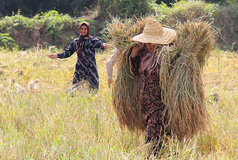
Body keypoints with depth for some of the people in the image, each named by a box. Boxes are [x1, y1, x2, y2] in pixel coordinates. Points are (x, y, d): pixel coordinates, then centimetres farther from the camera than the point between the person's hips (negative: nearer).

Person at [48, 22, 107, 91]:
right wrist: (57, 55, 5)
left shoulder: (92, 40, 1)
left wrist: (104, 46, -40)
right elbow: (67, 53, 17)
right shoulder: (76, 41, 13)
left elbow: (99, 44, -17)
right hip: (79, 69, 3)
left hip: (91, 69, -3)